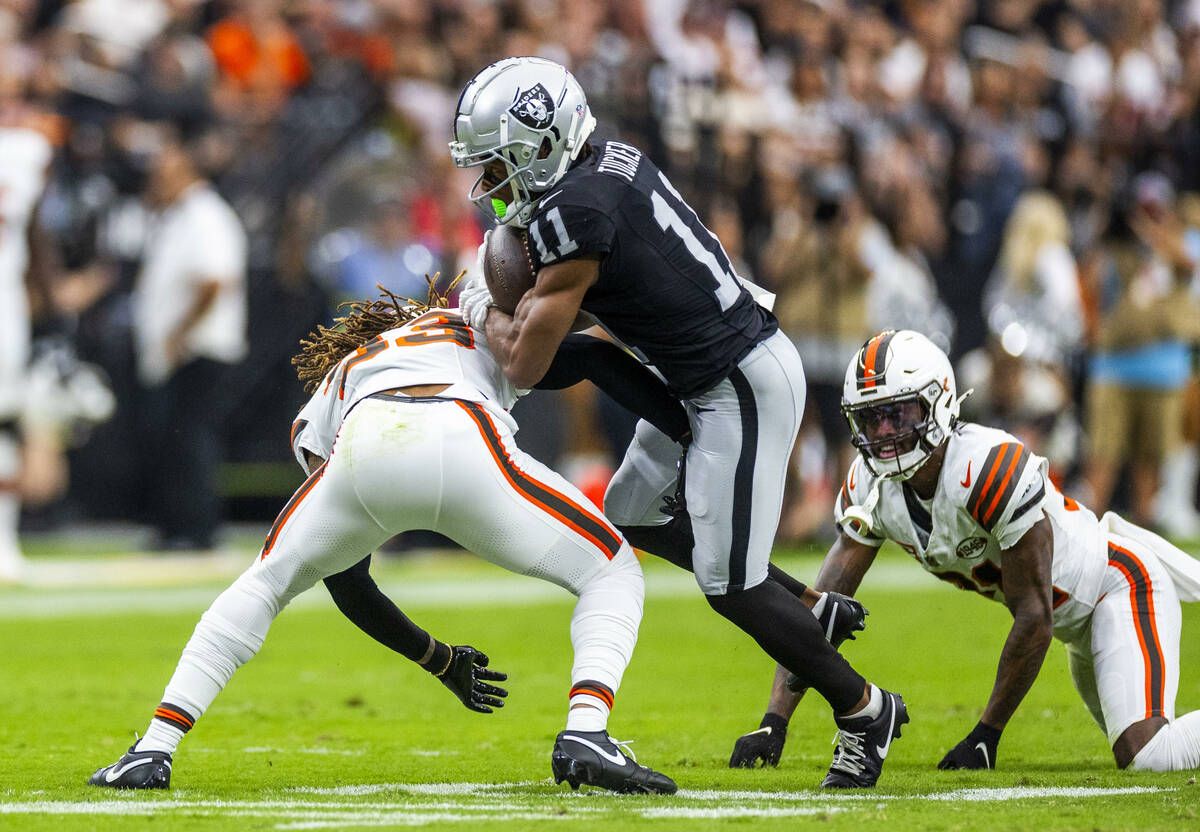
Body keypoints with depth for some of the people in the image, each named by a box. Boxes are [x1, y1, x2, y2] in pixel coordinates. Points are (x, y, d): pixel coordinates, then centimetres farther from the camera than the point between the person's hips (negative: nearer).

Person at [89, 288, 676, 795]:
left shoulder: (317, 416, 39)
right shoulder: (479, 320, 43)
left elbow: (346, 587, 36)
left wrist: (439, 660, 44)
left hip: (364, 455, 2)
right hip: (467, 452, -2)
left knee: (263, 584, 30)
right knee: (612, 577, 19)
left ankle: (155, 748, 20)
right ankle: (585, 735, -7)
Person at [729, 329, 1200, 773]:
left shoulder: (991, 470, -35)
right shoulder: (870, 489, -12)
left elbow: (1034, 617, -29)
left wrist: (986, 734, -23)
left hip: (1120, 585, -8)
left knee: (1144, 755, -25)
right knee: (1133, 750, 21)